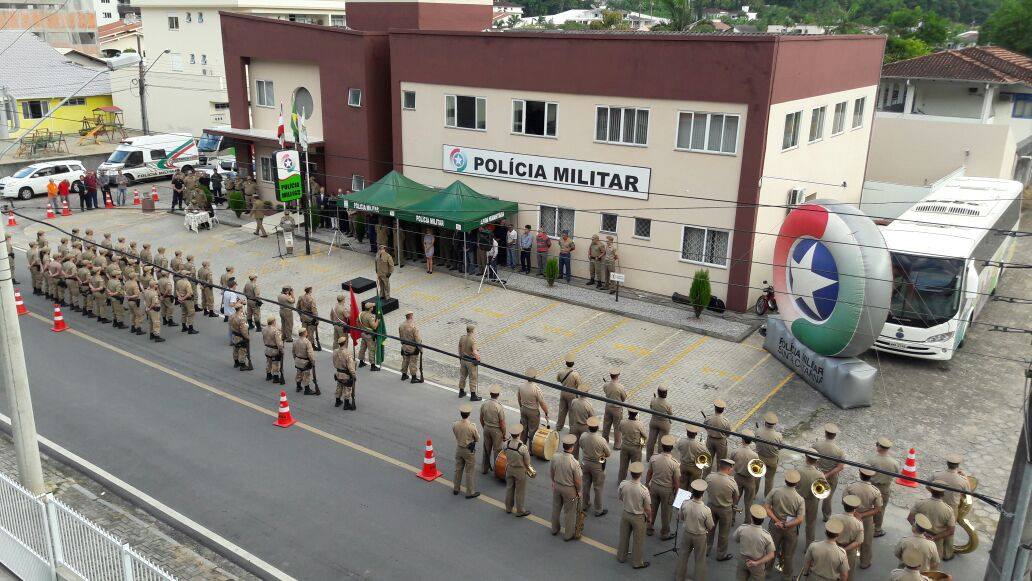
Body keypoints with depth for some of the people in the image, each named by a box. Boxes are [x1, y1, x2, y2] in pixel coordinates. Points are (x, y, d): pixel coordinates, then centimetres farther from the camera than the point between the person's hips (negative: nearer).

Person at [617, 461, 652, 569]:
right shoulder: (644, 490, -32)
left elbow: (619, 497, 0)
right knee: (638, 541, 18)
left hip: (625, 514, 4)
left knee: (624, 537, 25)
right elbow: (648, 509, -19)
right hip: (639, 517, -3)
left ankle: (621, 556, 44)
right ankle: (637, 562, 34)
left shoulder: (623, 485, -21)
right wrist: (649, 519, 0)